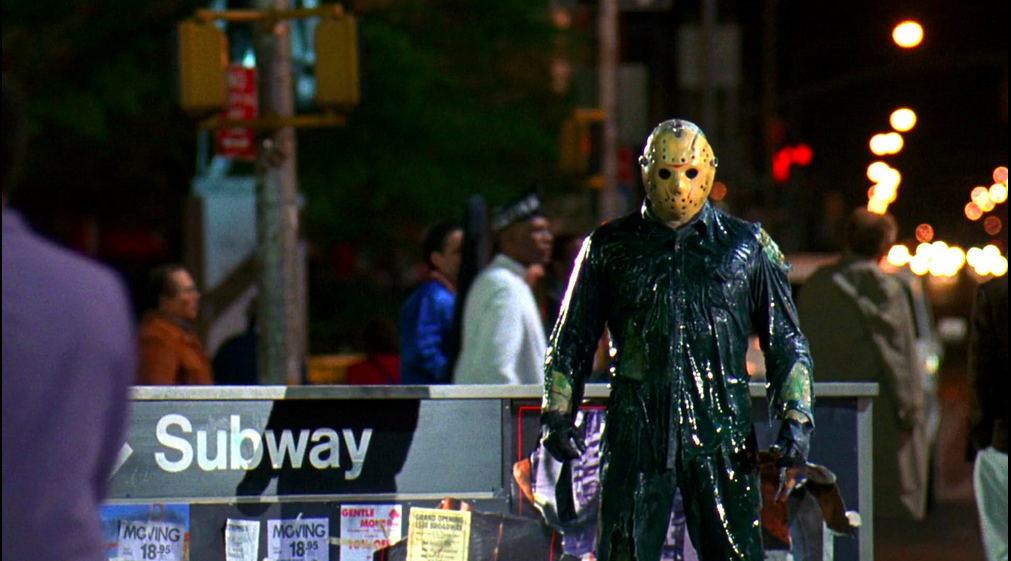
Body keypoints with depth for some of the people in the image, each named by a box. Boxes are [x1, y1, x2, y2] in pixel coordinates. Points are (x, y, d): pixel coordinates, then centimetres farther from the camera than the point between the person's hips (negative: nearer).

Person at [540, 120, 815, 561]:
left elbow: (786, 342, 12)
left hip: (721, 441, 0)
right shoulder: (610, 248, 10)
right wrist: (557, 414, 4)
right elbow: (571, 343, 15)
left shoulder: (748, 248, 9)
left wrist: (795, 419, 1)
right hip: (634, 437, 1)